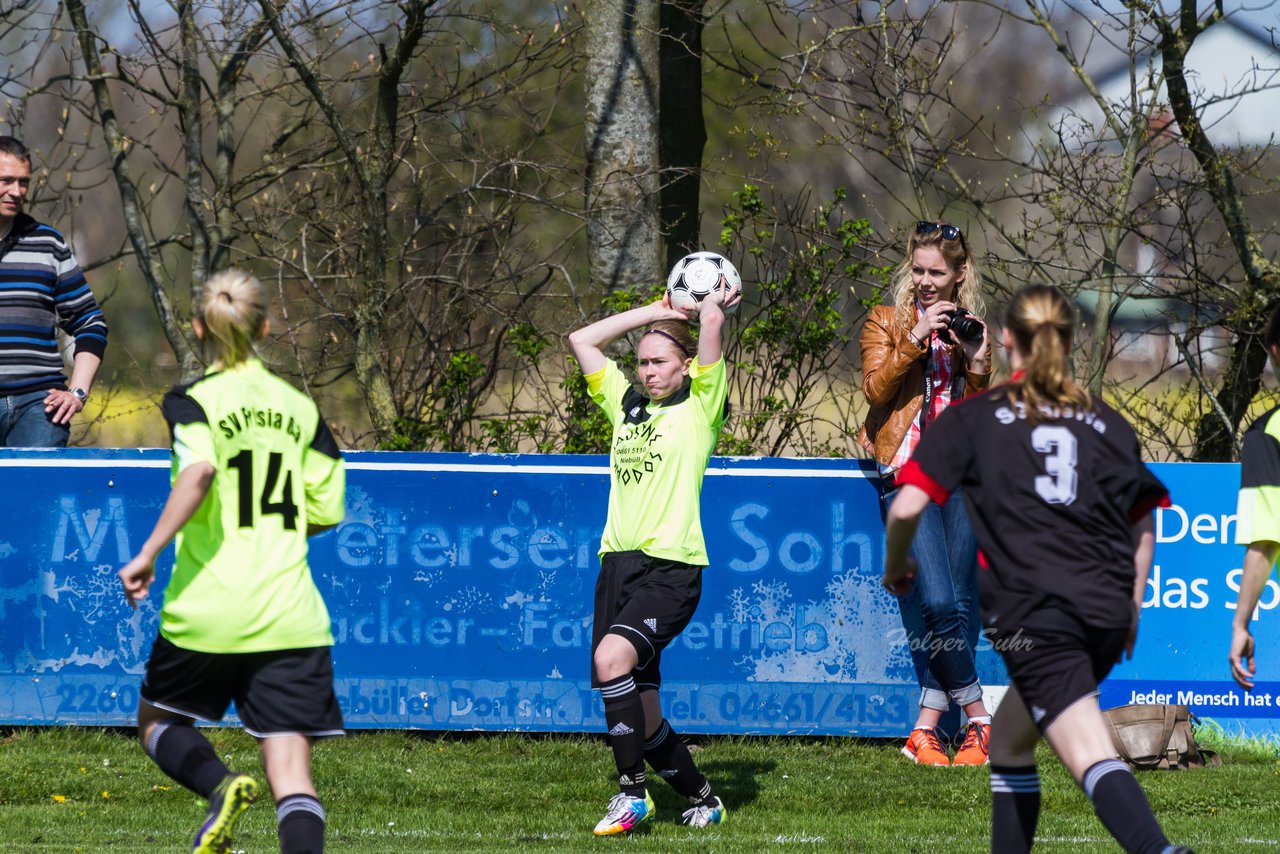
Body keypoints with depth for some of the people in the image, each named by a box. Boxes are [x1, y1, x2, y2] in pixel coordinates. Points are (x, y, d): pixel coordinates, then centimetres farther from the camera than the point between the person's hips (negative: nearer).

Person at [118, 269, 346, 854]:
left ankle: (220, 786, -10)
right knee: (291, 771, -1)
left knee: (157, 721, 21)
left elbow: (199, 471, -23)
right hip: (290, 615, 3)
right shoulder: (299, 407, 10)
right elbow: (326, 511, 11)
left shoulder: (193, 401, -2)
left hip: (207, 609, -3)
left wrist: (148, 553, -20)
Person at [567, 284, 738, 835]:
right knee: (641, 709, 4)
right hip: (618, 562, 7)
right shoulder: (628, 405, 19)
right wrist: (658, 311, 25)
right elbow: (582, 340, 25)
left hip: (671, 567, -7)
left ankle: (633, 791, -20)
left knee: (612, 657, -28)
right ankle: (701, 799, 20)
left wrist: (710, 306, 14)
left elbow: (712, 321, -7)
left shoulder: (701, 407, 3)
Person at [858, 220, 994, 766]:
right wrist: (916, 339, -15)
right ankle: (979, 720, -4)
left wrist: (976, 362, -3)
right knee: (938, 602, -16)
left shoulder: (972, 329, 17)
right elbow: (876, 390, -6)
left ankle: (927, 727, -1)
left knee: (959, 603, -4)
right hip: (907, 469, -3)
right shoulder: (886, 323, 9)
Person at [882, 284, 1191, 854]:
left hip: (1035, 612, -5)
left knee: (1093, 758, -17)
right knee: (1010, 741, 24)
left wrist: (895, 566, 19)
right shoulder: (1106, 423, 16)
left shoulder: (975, 417, 6)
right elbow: (1143, 530, 18)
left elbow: (907, 506, 0)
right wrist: (1131, 611, 30)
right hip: (1107, 610, 5)